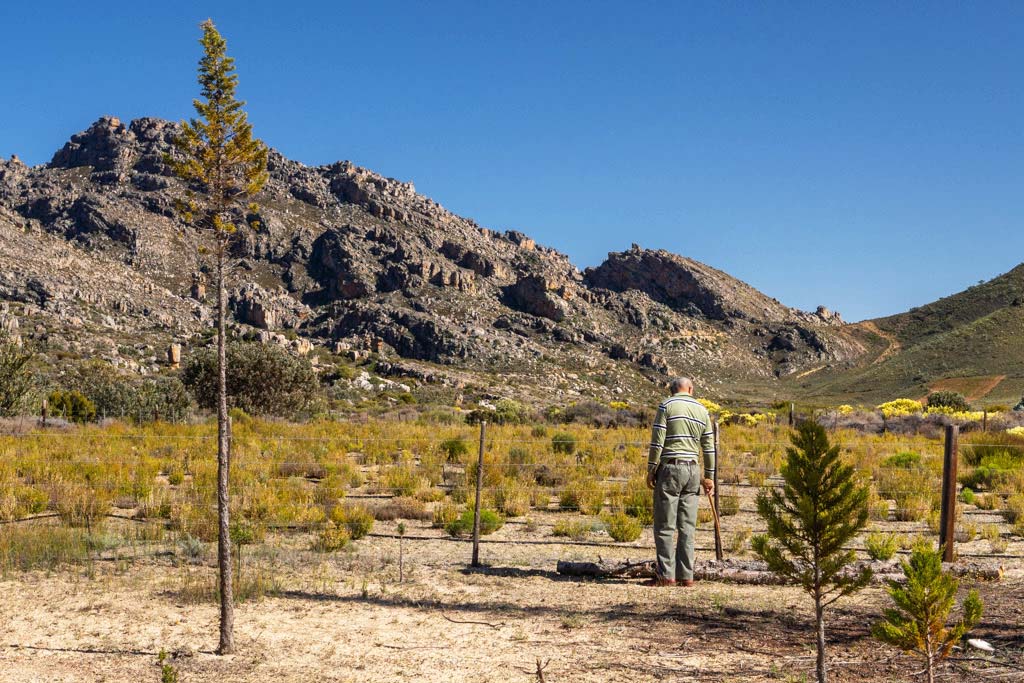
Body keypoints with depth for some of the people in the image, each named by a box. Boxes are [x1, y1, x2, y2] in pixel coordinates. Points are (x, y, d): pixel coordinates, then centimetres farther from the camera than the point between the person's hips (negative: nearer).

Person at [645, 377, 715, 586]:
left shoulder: (666, 406, -3)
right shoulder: (702, 410, 11)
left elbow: (657, 441, -8)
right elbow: (708, 447, 10)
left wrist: (651, 470, -3)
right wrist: (709, 476, 15)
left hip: (670, 468, -5)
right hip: (693, 469, 5)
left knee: (665, 526, -2)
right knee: (687, 526, 7)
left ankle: (666, 574, -4)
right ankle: (686, 575, 7)